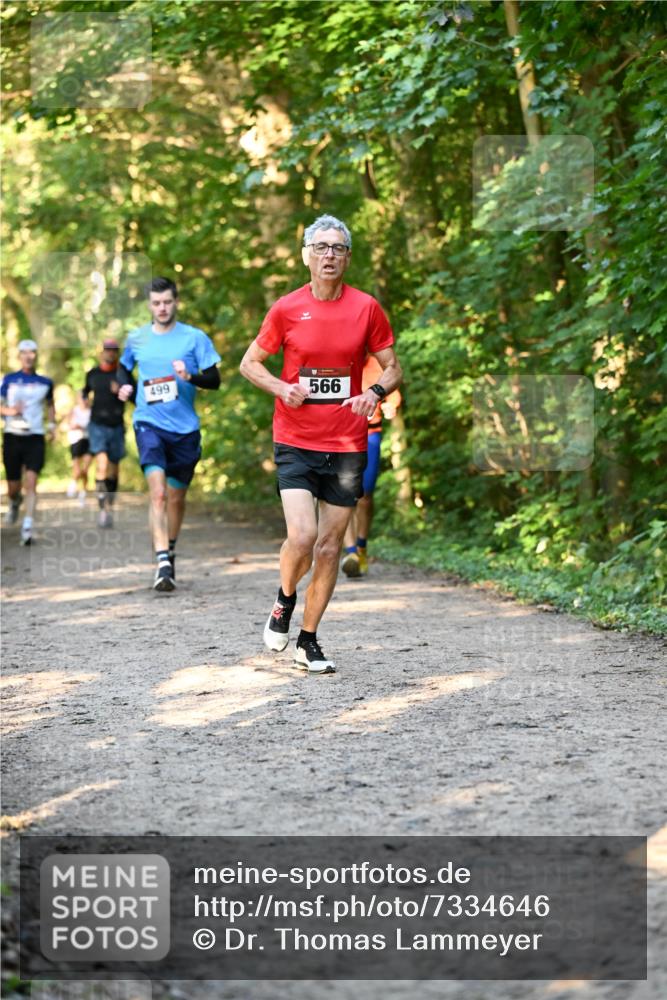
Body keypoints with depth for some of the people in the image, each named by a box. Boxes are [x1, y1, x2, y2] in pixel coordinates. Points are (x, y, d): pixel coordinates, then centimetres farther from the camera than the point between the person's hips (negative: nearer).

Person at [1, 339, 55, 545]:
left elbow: (50, 404, 25)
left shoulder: (45, 383, 9)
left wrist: (51, 424, 10)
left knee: (31, 482, -16)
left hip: (35, 438, 0)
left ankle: (27, 526, -17)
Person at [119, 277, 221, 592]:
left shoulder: (195, 337, 0)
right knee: (158, 492, -18)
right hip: (149, 423, 0)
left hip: (185, 428, 1)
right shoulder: (136, 339, 7)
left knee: (176, 496, 13)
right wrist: (125, 389, 6)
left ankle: (171, 551, 37)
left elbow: (215, 379, -2)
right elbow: (124, 369, 26)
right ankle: (163, 562, -24)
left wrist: (190, 376, -21)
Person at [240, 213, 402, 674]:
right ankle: (285, 600, 16)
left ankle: (309, 642, 20)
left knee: (331, 545, 6)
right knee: (302, 535, -17)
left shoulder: (366, 308, 0)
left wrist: (376, 392, -14)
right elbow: (250, 363, 9)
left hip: (347, 445, 2)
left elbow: (393, 367, 8)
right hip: (296, 442, -2)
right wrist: (281, 387, -11)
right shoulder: (286, 309, -1)